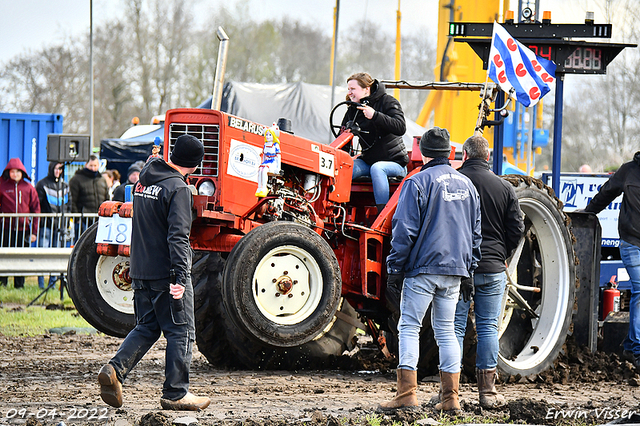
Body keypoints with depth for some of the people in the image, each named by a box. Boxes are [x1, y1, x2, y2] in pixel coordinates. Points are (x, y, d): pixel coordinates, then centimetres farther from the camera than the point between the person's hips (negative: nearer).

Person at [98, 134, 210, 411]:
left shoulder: (143, 182, 10)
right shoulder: (177, 188, -15)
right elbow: (177, 236, -22)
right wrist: (180, 276, -24)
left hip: (140, 271, 7)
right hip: (166, 273, -7)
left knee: (147, 327, 16)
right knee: (181, 331, 3)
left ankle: (115, 369, -3)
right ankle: (175, 393, 4)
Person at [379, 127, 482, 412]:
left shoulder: (418, 183, -7)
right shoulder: (466, 184, 12)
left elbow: (404, 229, -10)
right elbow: (475, 231, 17)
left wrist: (395, 268, -5)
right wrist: (469, 267, 23)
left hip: (423, 268, -5)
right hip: (455, 270, 5)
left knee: (409, 327, -1)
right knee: (446, 330, 11)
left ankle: (407, 393, -9)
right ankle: (451, 397, 7)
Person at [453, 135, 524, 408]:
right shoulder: (505, 188, 1)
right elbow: (516, 229, 3)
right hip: (492, 270, 1)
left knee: (455, 327, 3)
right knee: (488, 327, 6)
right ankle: (487, 391, 5)